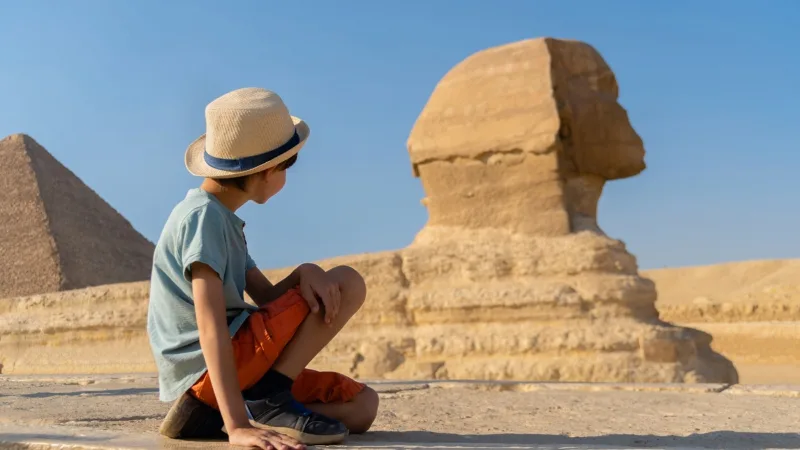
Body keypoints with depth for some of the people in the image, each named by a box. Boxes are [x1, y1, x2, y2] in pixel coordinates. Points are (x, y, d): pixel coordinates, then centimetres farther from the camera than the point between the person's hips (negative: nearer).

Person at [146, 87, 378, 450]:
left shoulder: (221, 218, 16)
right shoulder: (204, 215, -15)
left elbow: (269, 298, 13)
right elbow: (210, 324, -25)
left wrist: (305, 273, -11)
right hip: (208, 369, -10)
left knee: (362, 406, 11)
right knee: (347, 283, -9)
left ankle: (210, 415, 3)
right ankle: (267, 400, -15)